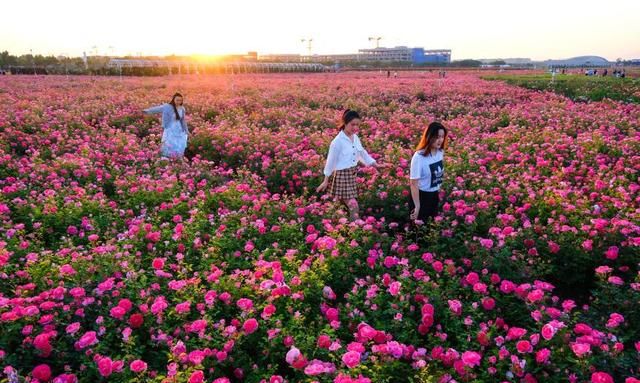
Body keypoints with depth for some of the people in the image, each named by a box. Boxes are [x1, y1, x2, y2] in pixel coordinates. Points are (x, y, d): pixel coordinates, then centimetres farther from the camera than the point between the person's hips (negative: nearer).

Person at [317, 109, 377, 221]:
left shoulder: (355, 138, 3)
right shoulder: (338, 141, -18)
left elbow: (362, 153, 18)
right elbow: (331, 161, -13)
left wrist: (375, 164, 18)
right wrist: (326, 180, -9)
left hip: (353, 174, 7)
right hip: (342, 175, -7)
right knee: (353, 206, -8)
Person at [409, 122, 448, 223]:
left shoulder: (440, 152, -5)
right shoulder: (419, 157, -25)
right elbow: (413, 183, -22)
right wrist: (417, 206, -21)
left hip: (435, 196, 7)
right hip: (421, 196, -6)